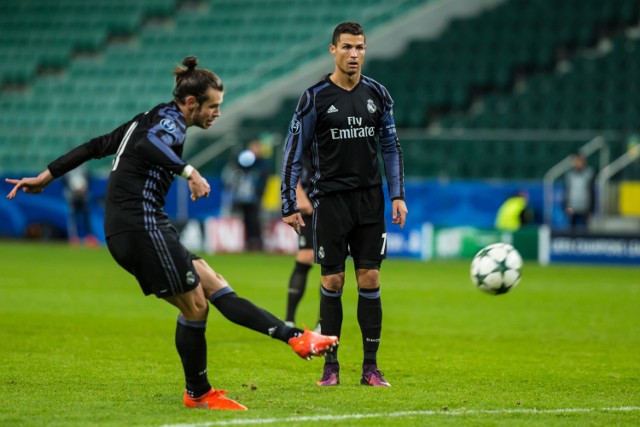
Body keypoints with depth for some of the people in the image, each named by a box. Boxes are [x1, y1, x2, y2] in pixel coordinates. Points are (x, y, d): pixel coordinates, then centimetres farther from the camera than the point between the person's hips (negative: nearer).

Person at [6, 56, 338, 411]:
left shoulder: (150, 119, 21)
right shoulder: (171, 120, -7)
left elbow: (94, 146, 23)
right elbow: (147, 145, -31)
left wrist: (46, 177, 26)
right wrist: (189, 171, -33)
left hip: (125, 232, 10)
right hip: (143, 225, -10)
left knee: (216, 289, 3)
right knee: (195, 306, -4)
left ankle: (292, 336, -1)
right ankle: (198, 393, 9)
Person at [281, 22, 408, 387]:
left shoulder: (377, 94, 4)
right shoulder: (315, 97, -6)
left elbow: (391, 147, 12)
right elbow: (294, 152, -2)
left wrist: (398, 195, 4)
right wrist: (290, 206, -5)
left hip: (370, 200, 2)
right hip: (331, 200, -2)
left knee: (370, 281, 0)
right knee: (332, 283, -1)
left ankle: (371, 367, 5)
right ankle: (331, 366, 8)